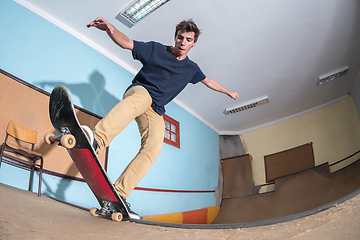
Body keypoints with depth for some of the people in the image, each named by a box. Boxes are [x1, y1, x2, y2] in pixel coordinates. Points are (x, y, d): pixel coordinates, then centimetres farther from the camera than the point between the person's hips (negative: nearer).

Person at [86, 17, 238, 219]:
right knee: (143, 98, -43)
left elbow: (208, 81, 34)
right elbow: (126, 43, -5)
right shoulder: (156, 50, 3)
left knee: (154, 147, -25)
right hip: (138, 91, -4)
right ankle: (97, 138, -66)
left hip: (155, 111, 4)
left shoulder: (191, 68, 16)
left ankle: (119, 195, -32)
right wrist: (111, 29, -26)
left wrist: (228, 92, 45)